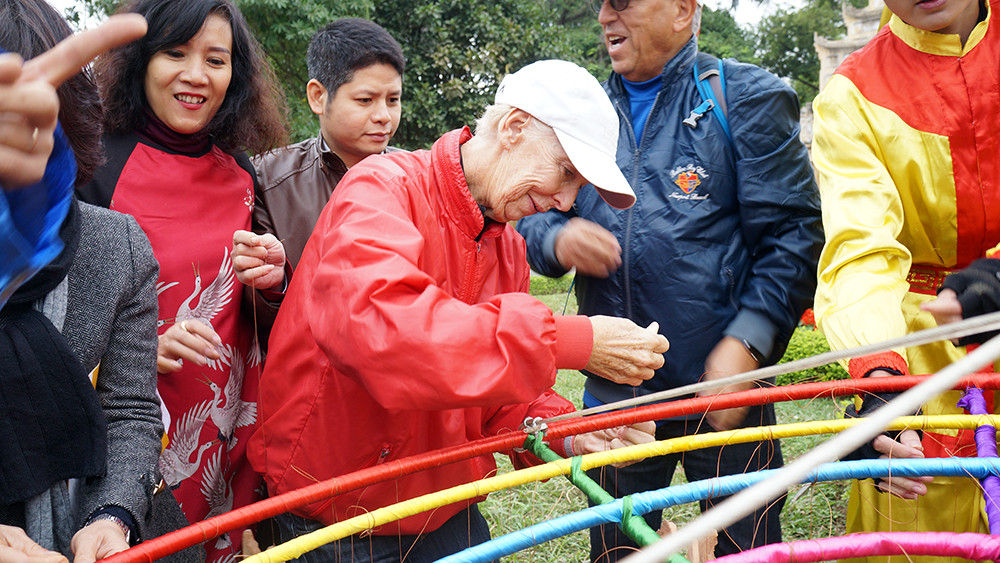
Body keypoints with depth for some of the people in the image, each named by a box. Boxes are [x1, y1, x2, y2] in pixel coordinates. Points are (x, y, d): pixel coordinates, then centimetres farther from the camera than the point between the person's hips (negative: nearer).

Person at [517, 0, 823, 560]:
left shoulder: (748, 98, 0)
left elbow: (795, 233, -5)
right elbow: (531, 218, 13)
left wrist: (747, 342, -16)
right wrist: (557, 240, -11)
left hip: (725, 393, -3)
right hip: (613, 395, 4)